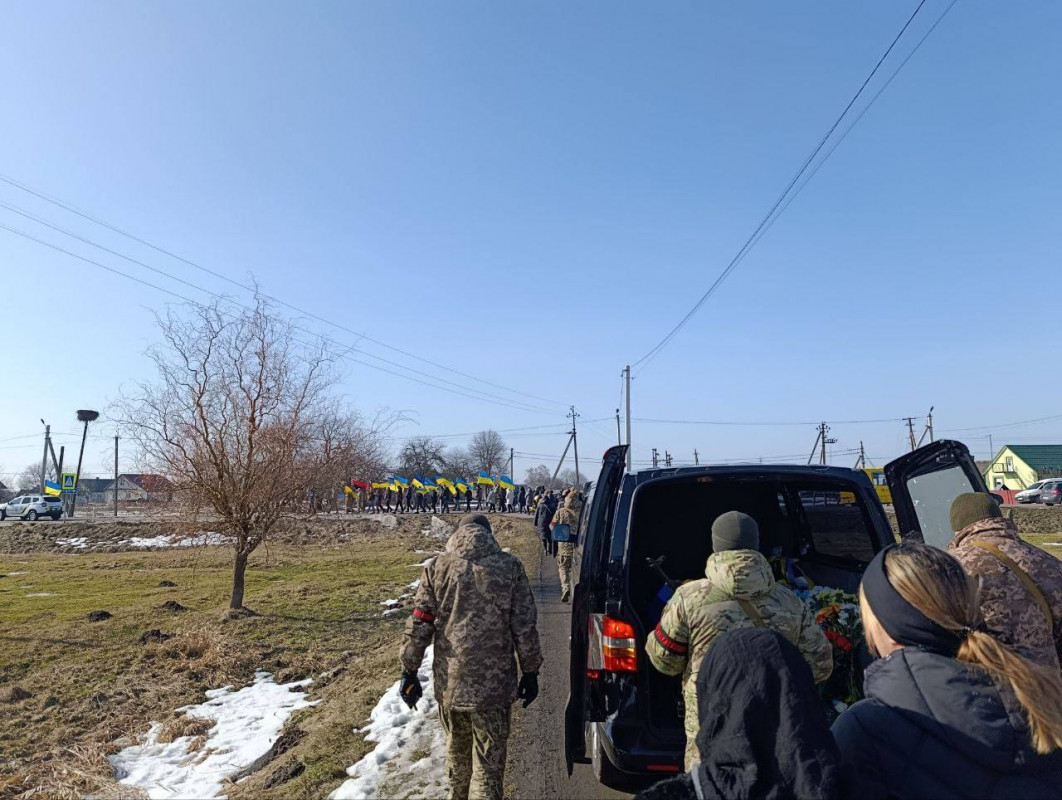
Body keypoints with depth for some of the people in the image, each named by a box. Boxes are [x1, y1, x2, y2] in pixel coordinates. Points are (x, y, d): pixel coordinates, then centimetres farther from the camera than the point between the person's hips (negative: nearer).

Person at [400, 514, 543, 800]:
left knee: (456, 749, 24)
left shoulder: (437, 567, 0)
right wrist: (530, 672, 8)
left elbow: (418, 625, 0)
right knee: (489, 759, 10)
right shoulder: (509, 567, -2)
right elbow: (525, 626, -1)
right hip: (493, 683, -2)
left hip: (449, 681, 2)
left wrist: (409, 671, 9)